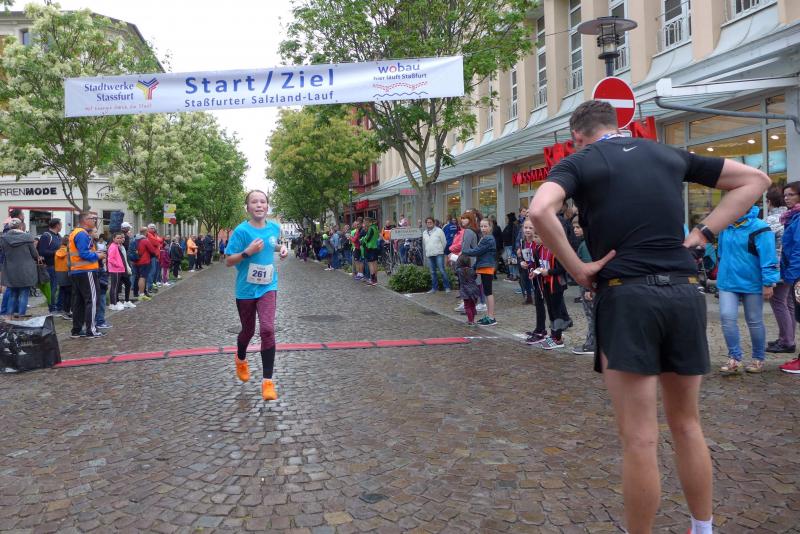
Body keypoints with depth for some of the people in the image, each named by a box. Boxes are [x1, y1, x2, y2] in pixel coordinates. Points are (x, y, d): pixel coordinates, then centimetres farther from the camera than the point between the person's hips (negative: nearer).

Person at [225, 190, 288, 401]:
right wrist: (248, 252, -26)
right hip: (246, 289, -1)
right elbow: (228, 261, -10)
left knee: (267, 329, -16)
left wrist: (281, 248, 1)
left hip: (267, 287, 1)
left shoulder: (274, 228, 0)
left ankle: (267, 381, -8)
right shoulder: (241, 230, -12)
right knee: (248, 330, 15)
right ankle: (241, 360, 50)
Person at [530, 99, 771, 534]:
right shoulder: (669, 154, 16)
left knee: (640, 439, 1)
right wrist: (702, 234, 11)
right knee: (687, 425, 19)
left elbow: (540, 211, -20)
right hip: (684, 292, 5)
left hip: (626, 296, -5)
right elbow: (755, 180, 21)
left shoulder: (579, 161, 2)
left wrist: (577, 269, -9)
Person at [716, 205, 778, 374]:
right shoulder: (725, 227, 3)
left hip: (752, 284, -4)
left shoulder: (759, 228, -14)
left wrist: (768, 283, -17)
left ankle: (758, 359, 25)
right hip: (728, 282, 4)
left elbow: (768, 258, -15)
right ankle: (735, 358, 3)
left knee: (755, 322, 9)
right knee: (727, 316, -9)